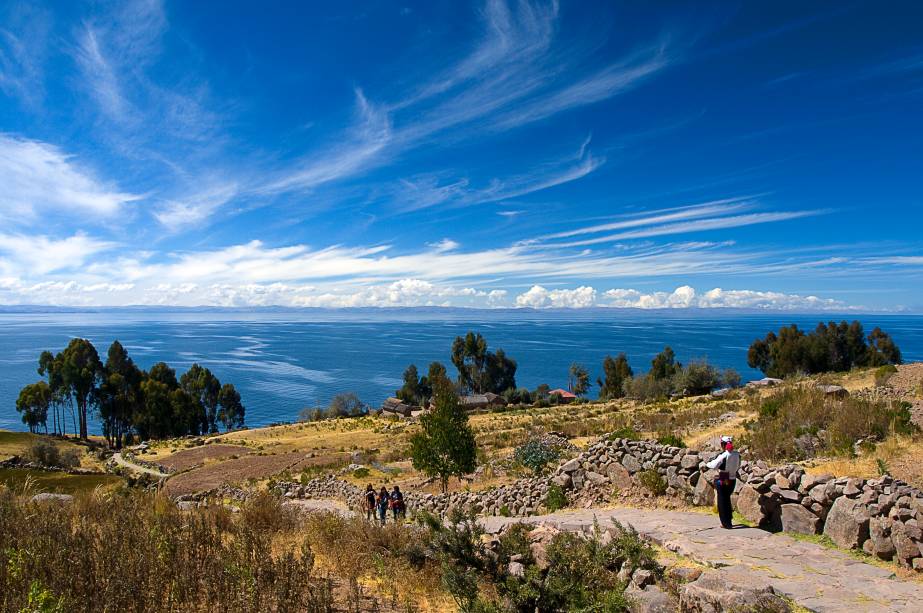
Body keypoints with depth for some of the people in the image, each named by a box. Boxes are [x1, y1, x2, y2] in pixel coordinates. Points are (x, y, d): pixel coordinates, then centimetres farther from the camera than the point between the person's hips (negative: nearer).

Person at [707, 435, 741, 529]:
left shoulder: (723, 455, -21)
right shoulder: (737, 455, -2)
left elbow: (714, 465, -21)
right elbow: (738, 467, 9)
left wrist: (707, 464, -1)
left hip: (723, 481, -6)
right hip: (733, 480, 6)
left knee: (722, 502, 7)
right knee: (727, 499, 24)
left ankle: (727, 524, 11)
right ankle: (729, 520, 34)